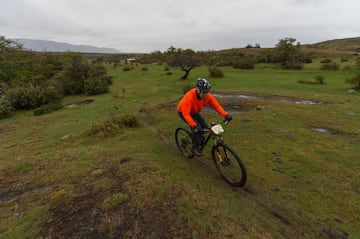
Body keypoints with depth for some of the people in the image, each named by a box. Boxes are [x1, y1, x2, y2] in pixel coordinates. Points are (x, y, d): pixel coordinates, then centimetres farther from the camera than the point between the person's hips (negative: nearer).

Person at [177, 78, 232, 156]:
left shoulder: (208, 96, -23)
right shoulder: (189, 97, -39)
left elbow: (216, 105, -22)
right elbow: (186, 114, -42)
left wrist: (226, 115, -36)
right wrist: (194, 126, -50)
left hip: (195, 112, 6)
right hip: (183, 112, -6)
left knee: (205, 127, -8)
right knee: (196, 127, -25)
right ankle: (195, 147, -6)